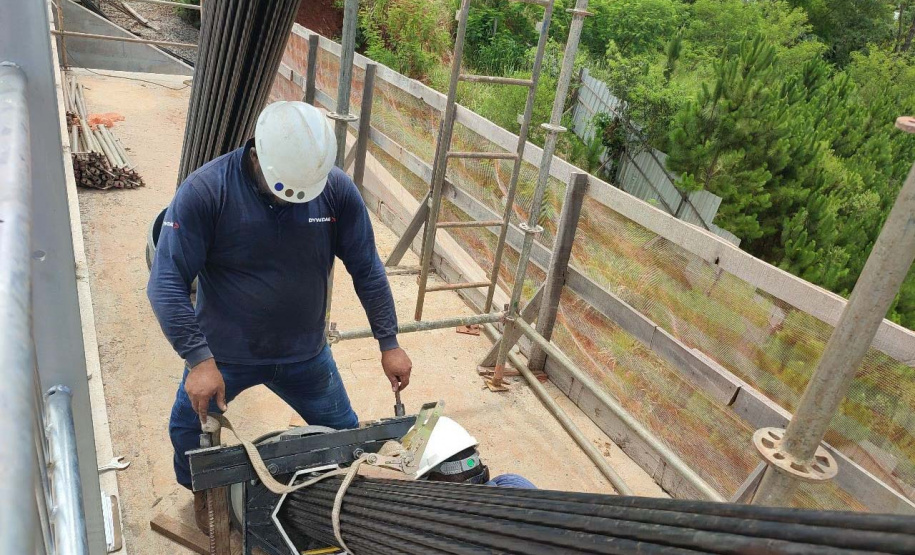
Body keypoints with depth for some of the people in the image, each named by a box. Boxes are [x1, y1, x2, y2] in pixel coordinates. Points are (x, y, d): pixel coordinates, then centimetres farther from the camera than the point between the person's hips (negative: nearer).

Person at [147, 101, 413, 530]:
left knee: (344, 435, 15)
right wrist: (199, 360, -28)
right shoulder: (204, 191, -23)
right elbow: (167, 282, -20)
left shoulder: (338, 190, -16)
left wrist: (388, 343, -3)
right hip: (222, 353, -1)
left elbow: (367, 270, -5)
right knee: (188, 430, 14)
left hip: (306, 354, 2)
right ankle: (202, 495, 48)